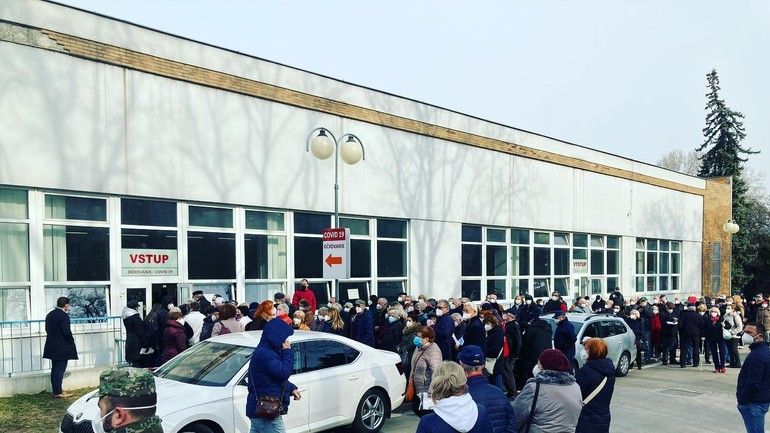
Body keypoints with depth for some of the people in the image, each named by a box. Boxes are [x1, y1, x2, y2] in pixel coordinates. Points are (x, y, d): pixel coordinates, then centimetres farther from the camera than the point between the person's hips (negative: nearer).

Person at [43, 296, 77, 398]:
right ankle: (58, 392, -2)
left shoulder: (49, 315, 10)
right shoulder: (64, 316, -17)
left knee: (55, 369, 13)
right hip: (62, 348, -8)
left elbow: (47, 329, 14)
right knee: (60, 370, -4)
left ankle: (56, 390, 19)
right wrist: (71, 341, -4)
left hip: (52, 347, 8)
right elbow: (67, 332, -20)